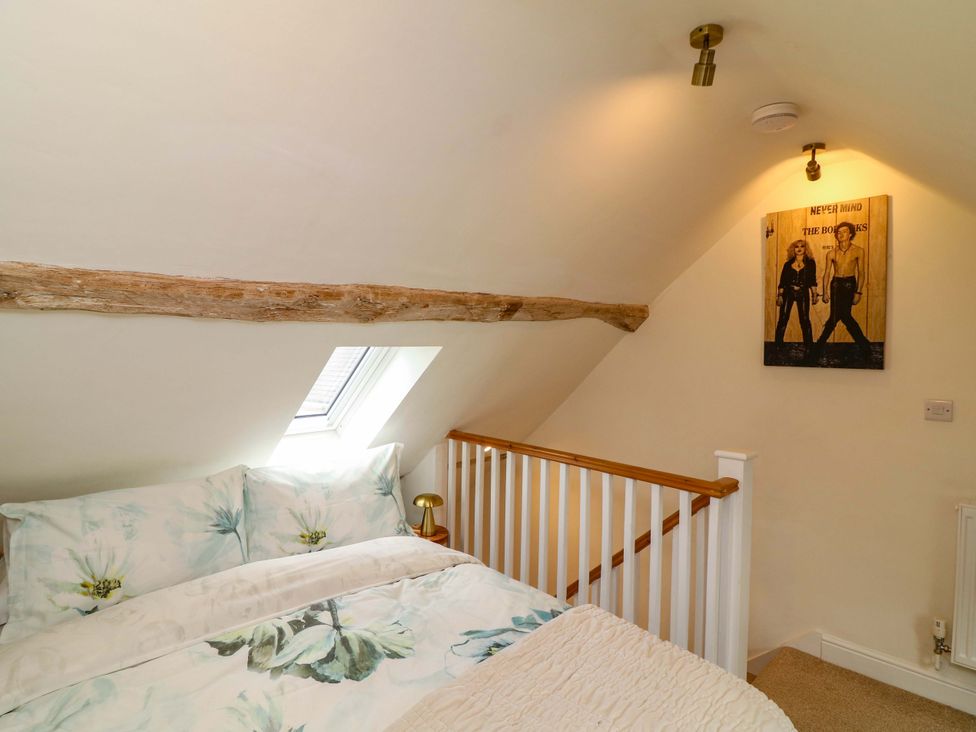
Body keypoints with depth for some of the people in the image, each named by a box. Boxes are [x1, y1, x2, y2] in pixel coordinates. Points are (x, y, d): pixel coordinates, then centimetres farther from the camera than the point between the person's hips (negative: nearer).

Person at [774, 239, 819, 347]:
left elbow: (812, 280, 4)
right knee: (783, 319, -2)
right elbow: (782, 281, 5)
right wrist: (780, 296, 1)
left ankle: (808, 344, 9)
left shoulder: (810, 263, 5)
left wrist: (815, 294, -1)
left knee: (804, 319, 0)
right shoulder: (788, 264, 6)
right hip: (788, 292, 0)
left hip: (803, 293, 0)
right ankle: (778, 344, 5)